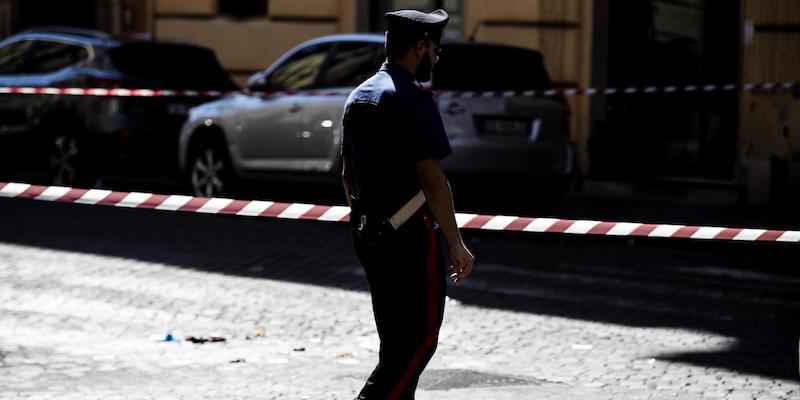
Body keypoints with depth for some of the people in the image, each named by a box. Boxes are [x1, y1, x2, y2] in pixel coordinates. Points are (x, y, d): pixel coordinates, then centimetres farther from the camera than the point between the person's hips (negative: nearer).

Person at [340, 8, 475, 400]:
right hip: (410, 236, -9)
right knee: (420, 338, -4)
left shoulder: (358, 97, 12)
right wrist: (456, 244, -15)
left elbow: (348, 172, 18)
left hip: (368, 234, 9)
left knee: (394, 338, 16)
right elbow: (431, 179, -19)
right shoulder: (414, 99, -15)